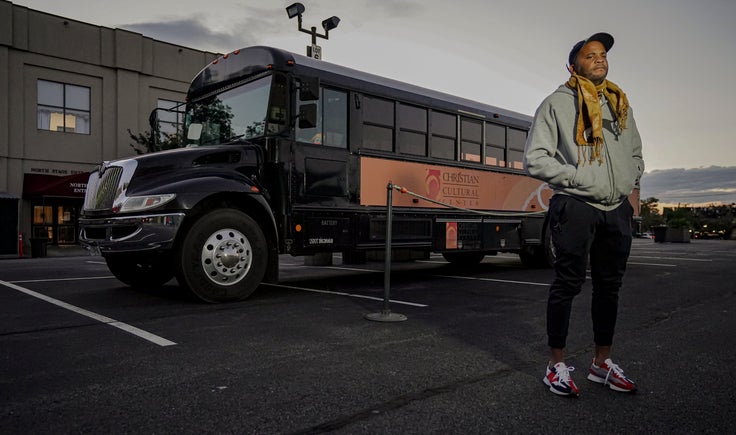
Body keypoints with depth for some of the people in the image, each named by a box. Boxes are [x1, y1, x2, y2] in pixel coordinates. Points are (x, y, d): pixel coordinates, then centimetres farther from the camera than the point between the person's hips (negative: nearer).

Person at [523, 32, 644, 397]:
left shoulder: (620, 104, 19)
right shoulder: (557, 104, 0)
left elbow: (636, 154, 28)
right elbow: (534, 159, -7)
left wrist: (629, 182, 9)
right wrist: (577, 177, -13)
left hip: (618, 209, 6)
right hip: (575, 207, -6)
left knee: (609, 286, 11)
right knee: (568, 284, -3)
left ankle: (602, 363, 25)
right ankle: (556, 367, 8)